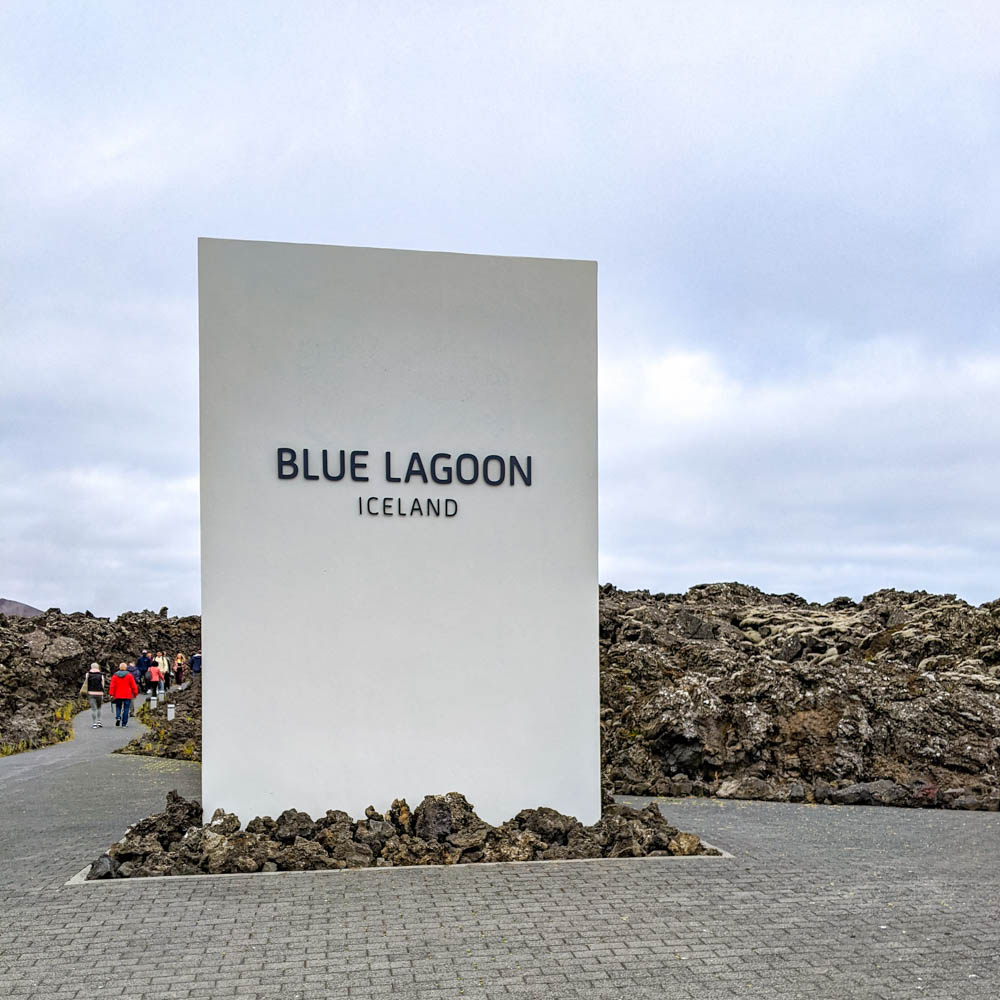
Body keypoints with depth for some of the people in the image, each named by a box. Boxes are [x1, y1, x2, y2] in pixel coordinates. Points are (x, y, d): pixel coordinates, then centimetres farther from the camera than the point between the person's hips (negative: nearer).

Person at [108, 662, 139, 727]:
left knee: (118, 707, 19)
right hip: (127, 695, -1)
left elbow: (112, 686, -1)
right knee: (126, 709, 3)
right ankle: (124, 724, 1)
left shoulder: (115, 675, 2)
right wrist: (135, 693, 8)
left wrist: (111, 694, 2)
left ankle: (118, 717, -7)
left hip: (118, 696, 1)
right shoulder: (129, 675, -2)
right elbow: (133, 685, -2)